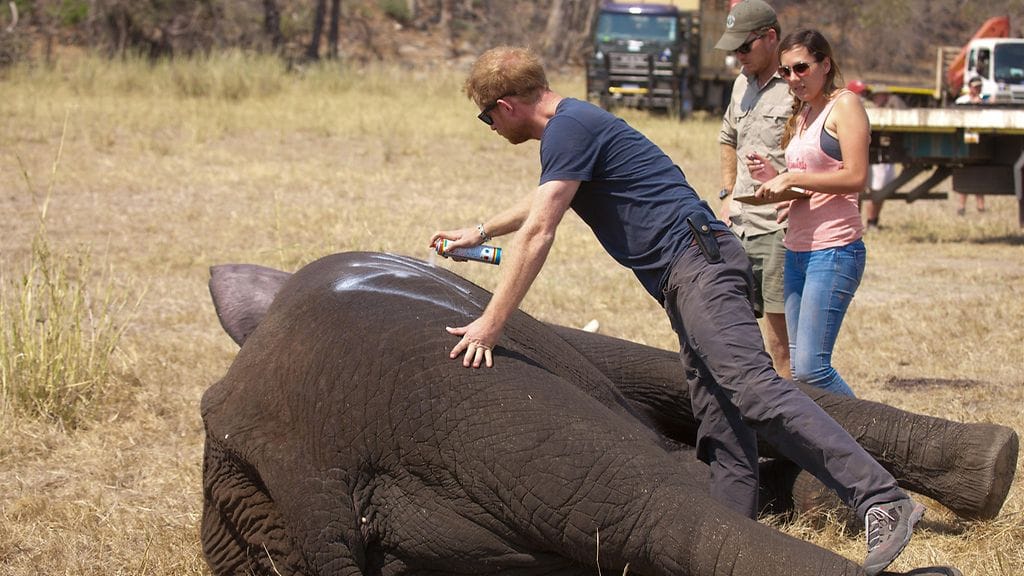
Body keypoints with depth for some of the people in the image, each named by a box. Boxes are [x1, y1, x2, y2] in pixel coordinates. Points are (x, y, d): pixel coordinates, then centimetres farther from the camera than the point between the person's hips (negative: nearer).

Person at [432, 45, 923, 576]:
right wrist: (480, 231, 56)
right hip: (688, 278, 11)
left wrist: (489, 326, -12)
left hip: (696, 260, -11)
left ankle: (880, 501, -32)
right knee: (722, 428, 3)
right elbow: (545, 199, 46)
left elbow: (537, 233, -14)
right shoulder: (570, 125, 24)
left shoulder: (569, 128, -8)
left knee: (752, 388, -24)